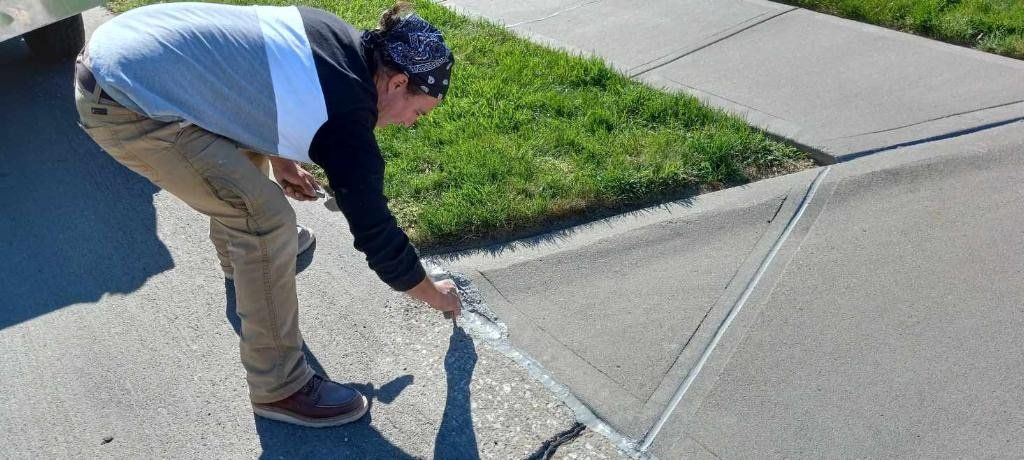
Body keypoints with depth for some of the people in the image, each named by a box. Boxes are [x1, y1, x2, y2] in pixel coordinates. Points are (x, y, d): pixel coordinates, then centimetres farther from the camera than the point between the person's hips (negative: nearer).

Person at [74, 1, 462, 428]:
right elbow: (379, 237, -7)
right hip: (123, 105, -10)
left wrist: (278, 161, 18)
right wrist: (437, 295, 9)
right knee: (267, 219, -12)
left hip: (118, 44, 10)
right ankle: (279, 388, 3)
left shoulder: (337, 36, 4)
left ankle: (239, 251, 51)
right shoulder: (347, 121, -17)